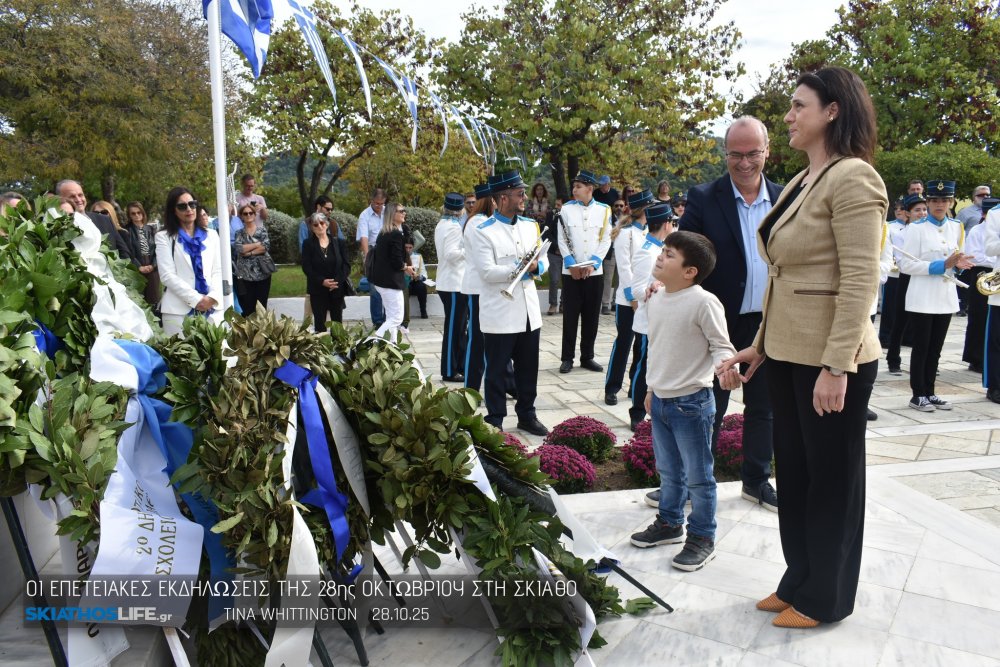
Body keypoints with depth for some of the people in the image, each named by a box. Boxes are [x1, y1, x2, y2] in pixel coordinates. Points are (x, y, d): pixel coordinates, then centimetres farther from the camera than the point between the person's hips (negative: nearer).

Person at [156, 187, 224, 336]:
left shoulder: (211, 235, 18)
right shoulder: (164, 237, 8)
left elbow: (218, 271, 10)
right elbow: (167, 275, -3)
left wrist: (213, 297, -8)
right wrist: (195, 299, -12)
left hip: (212, 308, 3)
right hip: (178, 310, -3)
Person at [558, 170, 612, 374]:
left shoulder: (604, 210, 3)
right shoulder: (566, 209, 1)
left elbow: (606, 240, 1)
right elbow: (562, 240, 0)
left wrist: (593, 264, -9)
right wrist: (571, 264, -11)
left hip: (595, 272, 1)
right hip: (571, 272, -1)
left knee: (591, 316, 7)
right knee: (570, 316, 2)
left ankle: (587, 357, 18)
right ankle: (567, 358, 11)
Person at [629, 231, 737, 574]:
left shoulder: (704, 302, -17)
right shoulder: (656, 300, 6)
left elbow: (722, 345, -13)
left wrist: (726, 365, -35)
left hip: (691, 402, -7)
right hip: (660, 400, 8)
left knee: (698, 475, 6)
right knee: (668, 470, 21)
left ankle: (702, 538, 21)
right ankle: (669, 523, 39)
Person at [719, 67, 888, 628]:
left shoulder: (852, 177, -14)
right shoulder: (801, 182, 12)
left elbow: (861, 281, -20)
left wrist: (836, 367, -23)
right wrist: (761, 345, 16)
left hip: (830, 358, -8)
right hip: (789, 352, 8)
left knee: (832, 476, 8)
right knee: (794, 469, 17)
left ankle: (826, 598, 26)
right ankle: (799, 580, 35)